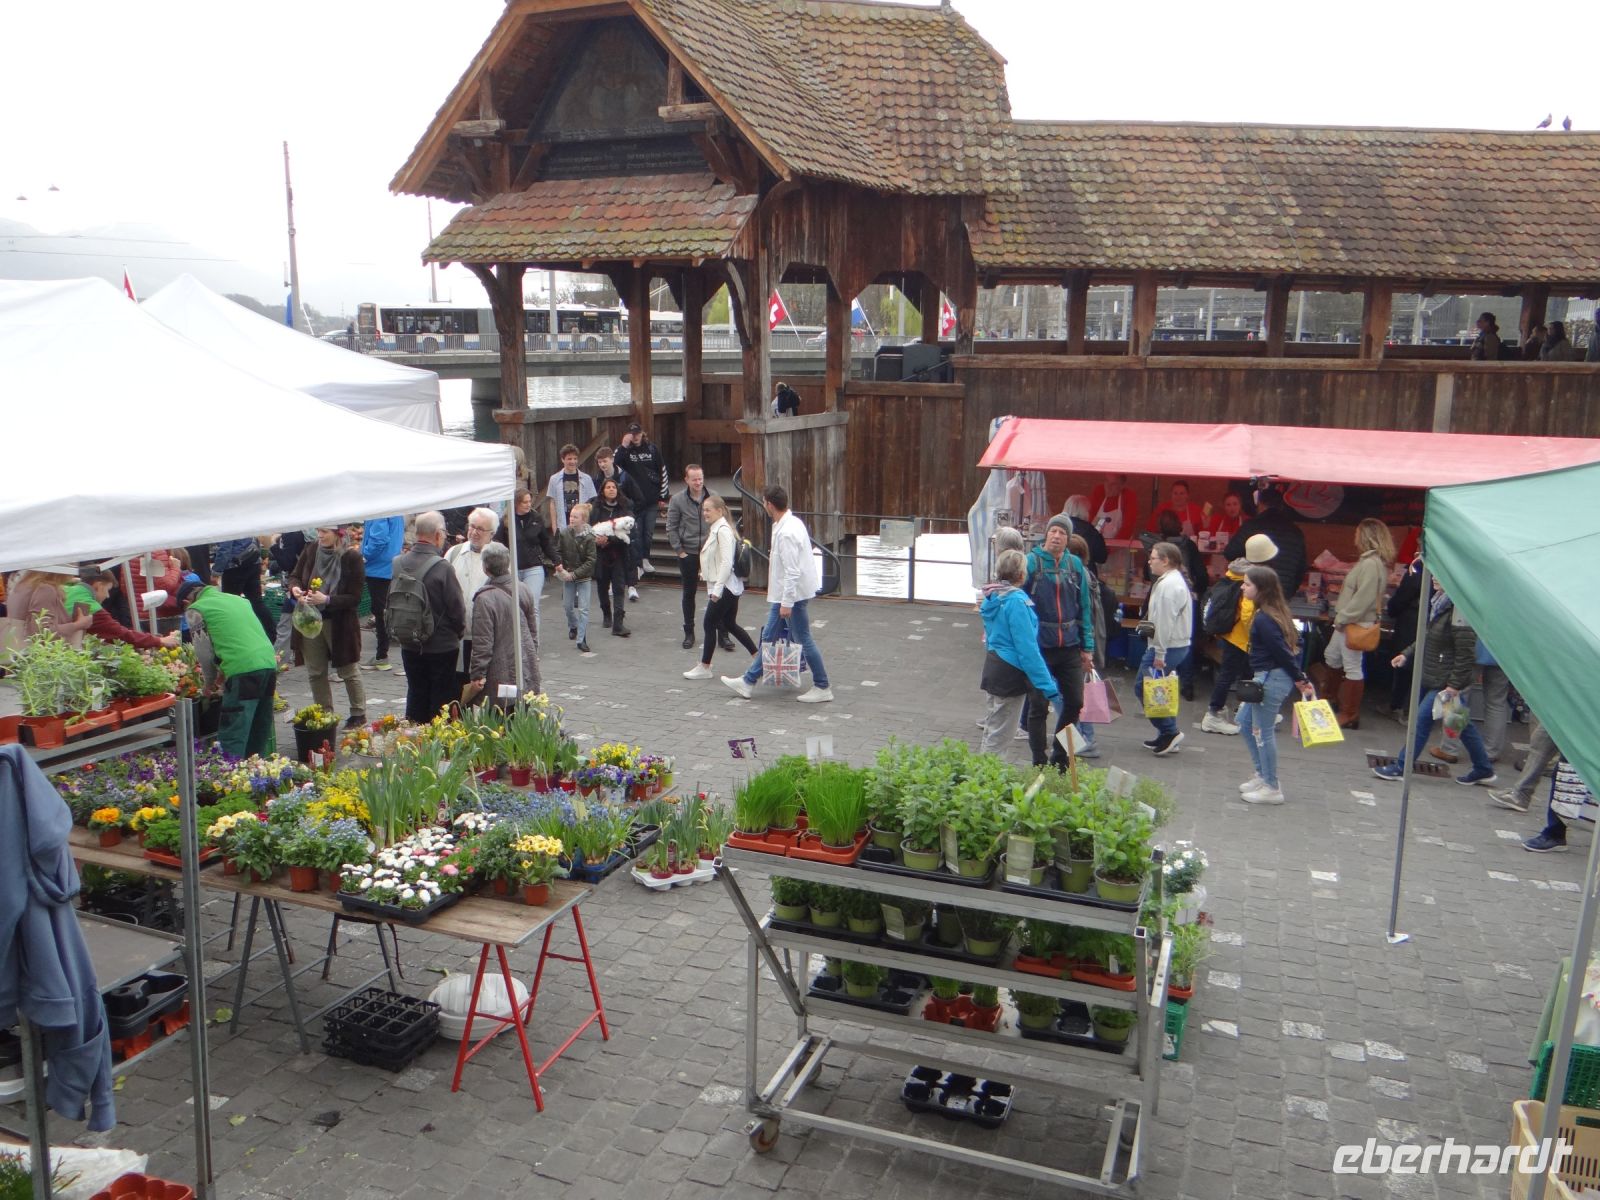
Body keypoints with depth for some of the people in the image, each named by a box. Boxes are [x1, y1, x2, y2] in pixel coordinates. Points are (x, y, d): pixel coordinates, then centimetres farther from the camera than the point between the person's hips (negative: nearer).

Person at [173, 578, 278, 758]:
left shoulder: (195, 610, 7)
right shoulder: (238, 599, 26)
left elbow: (205, 652, 7)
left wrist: (210, 681, 24)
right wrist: (224, 672, 35)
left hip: (243, 670, -7)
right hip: (269, 663, 7)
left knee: (232, 736, -2)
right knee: (260, 732, 16)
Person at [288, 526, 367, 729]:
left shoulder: (352, 557, -16)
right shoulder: (310, 550, -4)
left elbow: (354, 598, -15)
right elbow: (294, 576, 9)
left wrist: (327, 600, -28)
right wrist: (295, 588, -13)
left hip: (340, 623, -4)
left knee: (349, 671, 10)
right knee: (315, 673, 12)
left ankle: (359, 714, 25)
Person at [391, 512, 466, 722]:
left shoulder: (399, 564, -4)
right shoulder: (442, 567, -20)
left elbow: (391, 603, 6)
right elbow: (457, 608, -16)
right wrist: (458, 631, 4)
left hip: (409, 646, 5)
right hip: (442, 647, -5)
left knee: (416, 696, 17)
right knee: (442, 698, 6)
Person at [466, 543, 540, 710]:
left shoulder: (485, 599, -18)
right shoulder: (524, 591, 3)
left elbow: (482, 642, -16)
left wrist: (477, 674, -9)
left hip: (501, 674, -6)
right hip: (527, 667, 6)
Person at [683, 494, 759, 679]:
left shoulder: (723, 531, -17)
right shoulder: (715, 529, 13)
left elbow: (726, 562, -24)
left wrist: (717, 588, -24)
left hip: (725, 587, -10)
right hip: (730, 587, 10)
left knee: (710, 623, -2)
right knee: (730, 624, 15)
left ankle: (704, 667, 7)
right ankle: (758, 655, 22)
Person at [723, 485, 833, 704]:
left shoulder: (786, 533, -24)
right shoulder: (791, 522, 7)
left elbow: (792, 571, -25)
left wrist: (787, 602, -21)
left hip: (793, 594, -10)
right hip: (785, 593, 10)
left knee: (803, 639, 0)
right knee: (769, 637, 15)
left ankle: (822, 688, 10)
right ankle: (748, 681, 25)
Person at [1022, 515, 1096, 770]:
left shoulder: (1075, 565, 6)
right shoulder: (1032, 562, -7)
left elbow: (1085, 607, 10)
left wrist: (1087, 646, 8)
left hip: (1070, 646, 4)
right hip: (1039, 646, -4)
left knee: (1075, 702, 10)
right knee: (1039, 706, 3)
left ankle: (1059, 758, 28)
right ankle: (1040, 763, 15)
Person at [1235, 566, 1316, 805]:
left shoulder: (1263, 619, -20)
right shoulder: (1276, 612, 9)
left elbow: (1282, 652, -19)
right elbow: (1293, 644, 12)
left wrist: (1300, 680, -10)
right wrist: (1300, 678, 11)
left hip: (1272, 679, -10)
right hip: (1268, 678, 10)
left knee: (1263, 731, 1)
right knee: (1245, 722, 20)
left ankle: (1272, 788, 11)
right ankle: (1262, 775, 28)